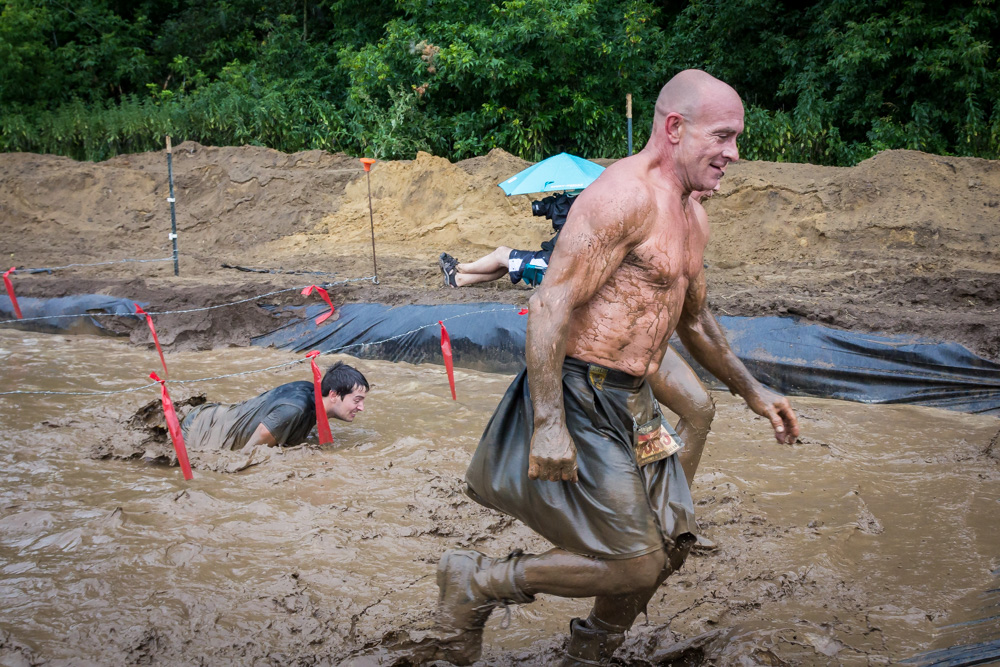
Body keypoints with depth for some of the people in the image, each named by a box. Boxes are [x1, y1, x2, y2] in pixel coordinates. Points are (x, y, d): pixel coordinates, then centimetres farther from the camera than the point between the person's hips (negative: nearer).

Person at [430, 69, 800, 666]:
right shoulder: (627, 195, -18)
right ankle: (477, 583, 5)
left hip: (634, 404, 10)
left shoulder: (693, 217, 14)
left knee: (672, 541, 14)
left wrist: (753, 392, 29)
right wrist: (549, 427, -26)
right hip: (582, 401, -10)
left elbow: (694, 319, 29)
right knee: (634, 564, -11)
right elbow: (551, 305, -23)